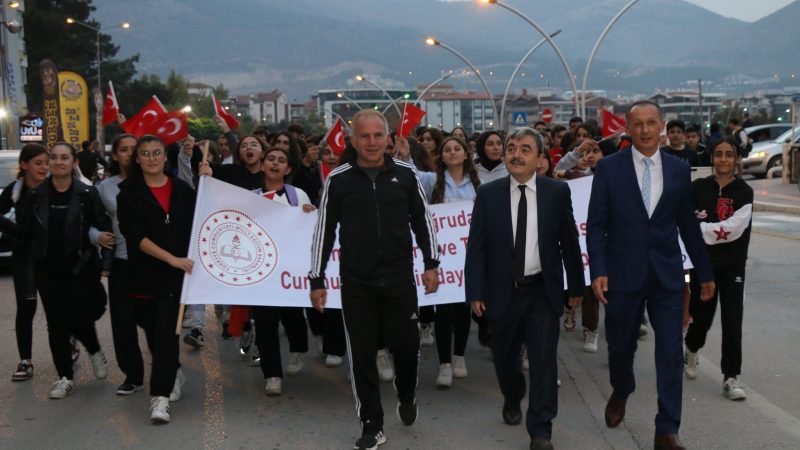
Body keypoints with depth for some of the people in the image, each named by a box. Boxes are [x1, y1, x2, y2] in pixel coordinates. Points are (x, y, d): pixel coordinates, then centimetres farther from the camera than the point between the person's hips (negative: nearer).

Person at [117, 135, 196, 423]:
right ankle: (175, 374, 37)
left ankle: (160, 397, -10)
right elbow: (135, 235, -11)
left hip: (177, 273, -1)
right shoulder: (129, 194, 1)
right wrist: (171, 258, -19)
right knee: (155, 332, 11)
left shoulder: (182, 190, 6)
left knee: (165, 332, -11)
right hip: (145, 274, 1)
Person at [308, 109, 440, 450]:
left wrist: (431, 264, 6)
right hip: (356, 284, -1)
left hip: (400, 280, 1)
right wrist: (317, 279, 1)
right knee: (362, 355, 3)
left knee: (406, 347, 7)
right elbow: (324, 231, 2)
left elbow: (422, 220, 11)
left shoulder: (405, 175, 2)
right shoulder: (338, 180, -2)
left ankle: (406, 396, 38)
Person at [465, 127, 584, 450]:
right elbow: (476, 247, -2)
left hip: (543, 290, -1)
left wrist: (576, 286, 6)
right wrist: (475, 292, -7)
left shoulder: (557, 191, -2)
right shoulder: (488, 194, -2)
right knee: (504, 357, 16)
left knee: (543, 359, -3)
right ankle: (512, 400, 47)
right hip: (502, 291, 1)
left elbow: (569, 242, 3)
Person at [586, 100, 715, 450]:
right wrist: (598, 270, -15)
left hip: (667, 275, 1)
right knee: (621, 345, 13)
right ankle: (621, 392, 45)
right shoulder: (609, 168, -2)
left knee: (671, 352, -2)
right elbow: (596, 224, -4)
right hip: (623, 273, -1)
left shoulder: (679, 169, 5)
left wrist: (704, 272, 15)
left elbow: (688, 225, 12)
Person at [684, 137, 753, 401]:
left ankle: (730, 379, 4)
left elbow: (732, 229, -15)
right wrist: (717, 230, -15)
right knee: (701, 317, 12)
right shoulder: (698, 188, 1)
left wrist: (700, 227, -14)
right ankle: (691, 351, 45)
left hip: (732, 266, -1)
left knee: (732, 321, -7)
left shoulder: (744, 192, -4)